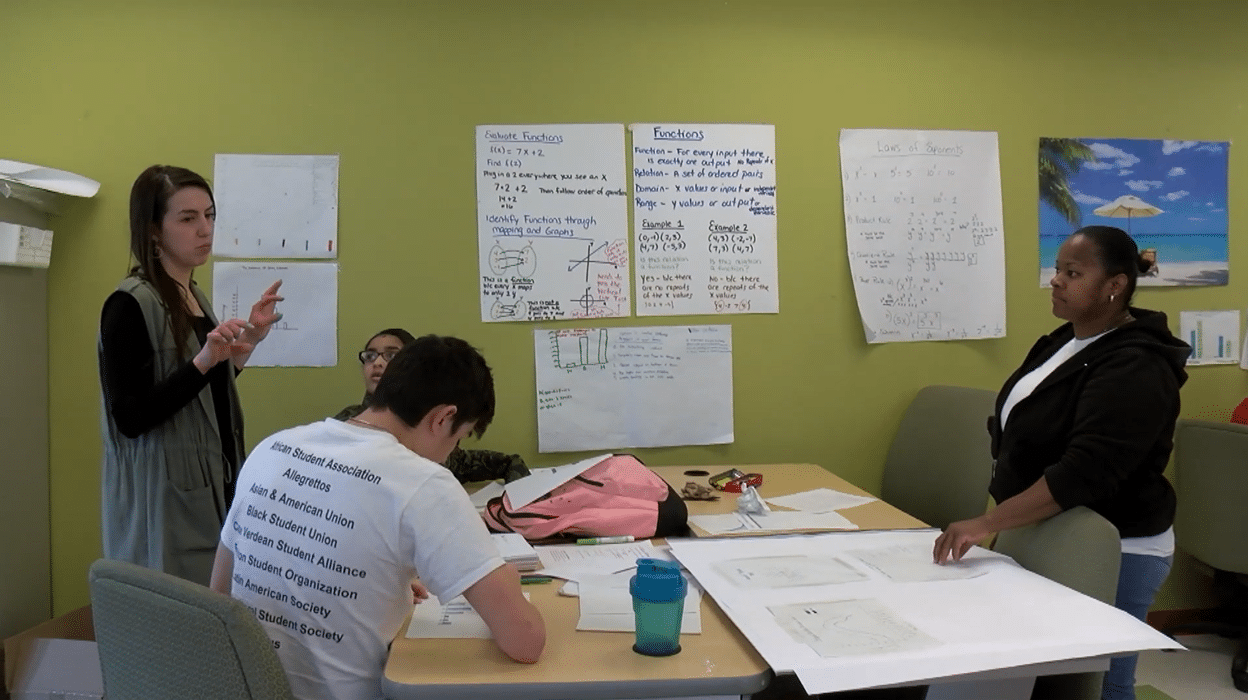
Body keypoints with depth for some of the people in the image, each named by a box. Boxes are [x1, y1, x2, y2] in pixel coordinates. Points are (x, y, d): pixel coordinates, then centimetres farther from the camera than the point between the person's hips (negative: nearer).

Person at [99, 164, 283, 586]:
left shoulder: (195, 297, 10)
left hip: (210, 487, 8)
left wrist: (248, 340, 7)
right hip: (162, 497, -7)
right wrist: (202, 362, -28)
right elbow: (130, 417, -20)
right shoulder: (130, 305, -14)